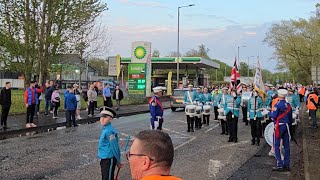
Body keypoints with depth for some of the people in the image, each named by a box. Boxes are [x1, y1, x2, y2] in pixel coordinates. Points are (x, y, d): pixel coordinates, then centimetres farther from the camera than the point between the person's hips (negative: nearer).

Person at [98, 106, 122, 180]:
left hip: (109, 159, -9)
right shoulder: (105, 129, 6)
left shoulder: (109, 131, -23)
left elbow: (114, 146, -19)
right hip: (104, 158, 9)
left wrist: (118, 161, -11)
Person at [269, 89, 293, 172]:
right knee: (286, 146, 10)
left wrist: (269, 113, 2)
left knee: (276, 146, 0)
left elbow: (274, 116, -16)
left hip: (279, 126, -6)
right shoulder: (288, 105, 7)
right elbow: (290, 118, 13)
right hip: (286, 126, 7)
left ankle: (280, 165, -3)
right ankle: (287, 165, 15)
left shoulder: (278, 104, -13)